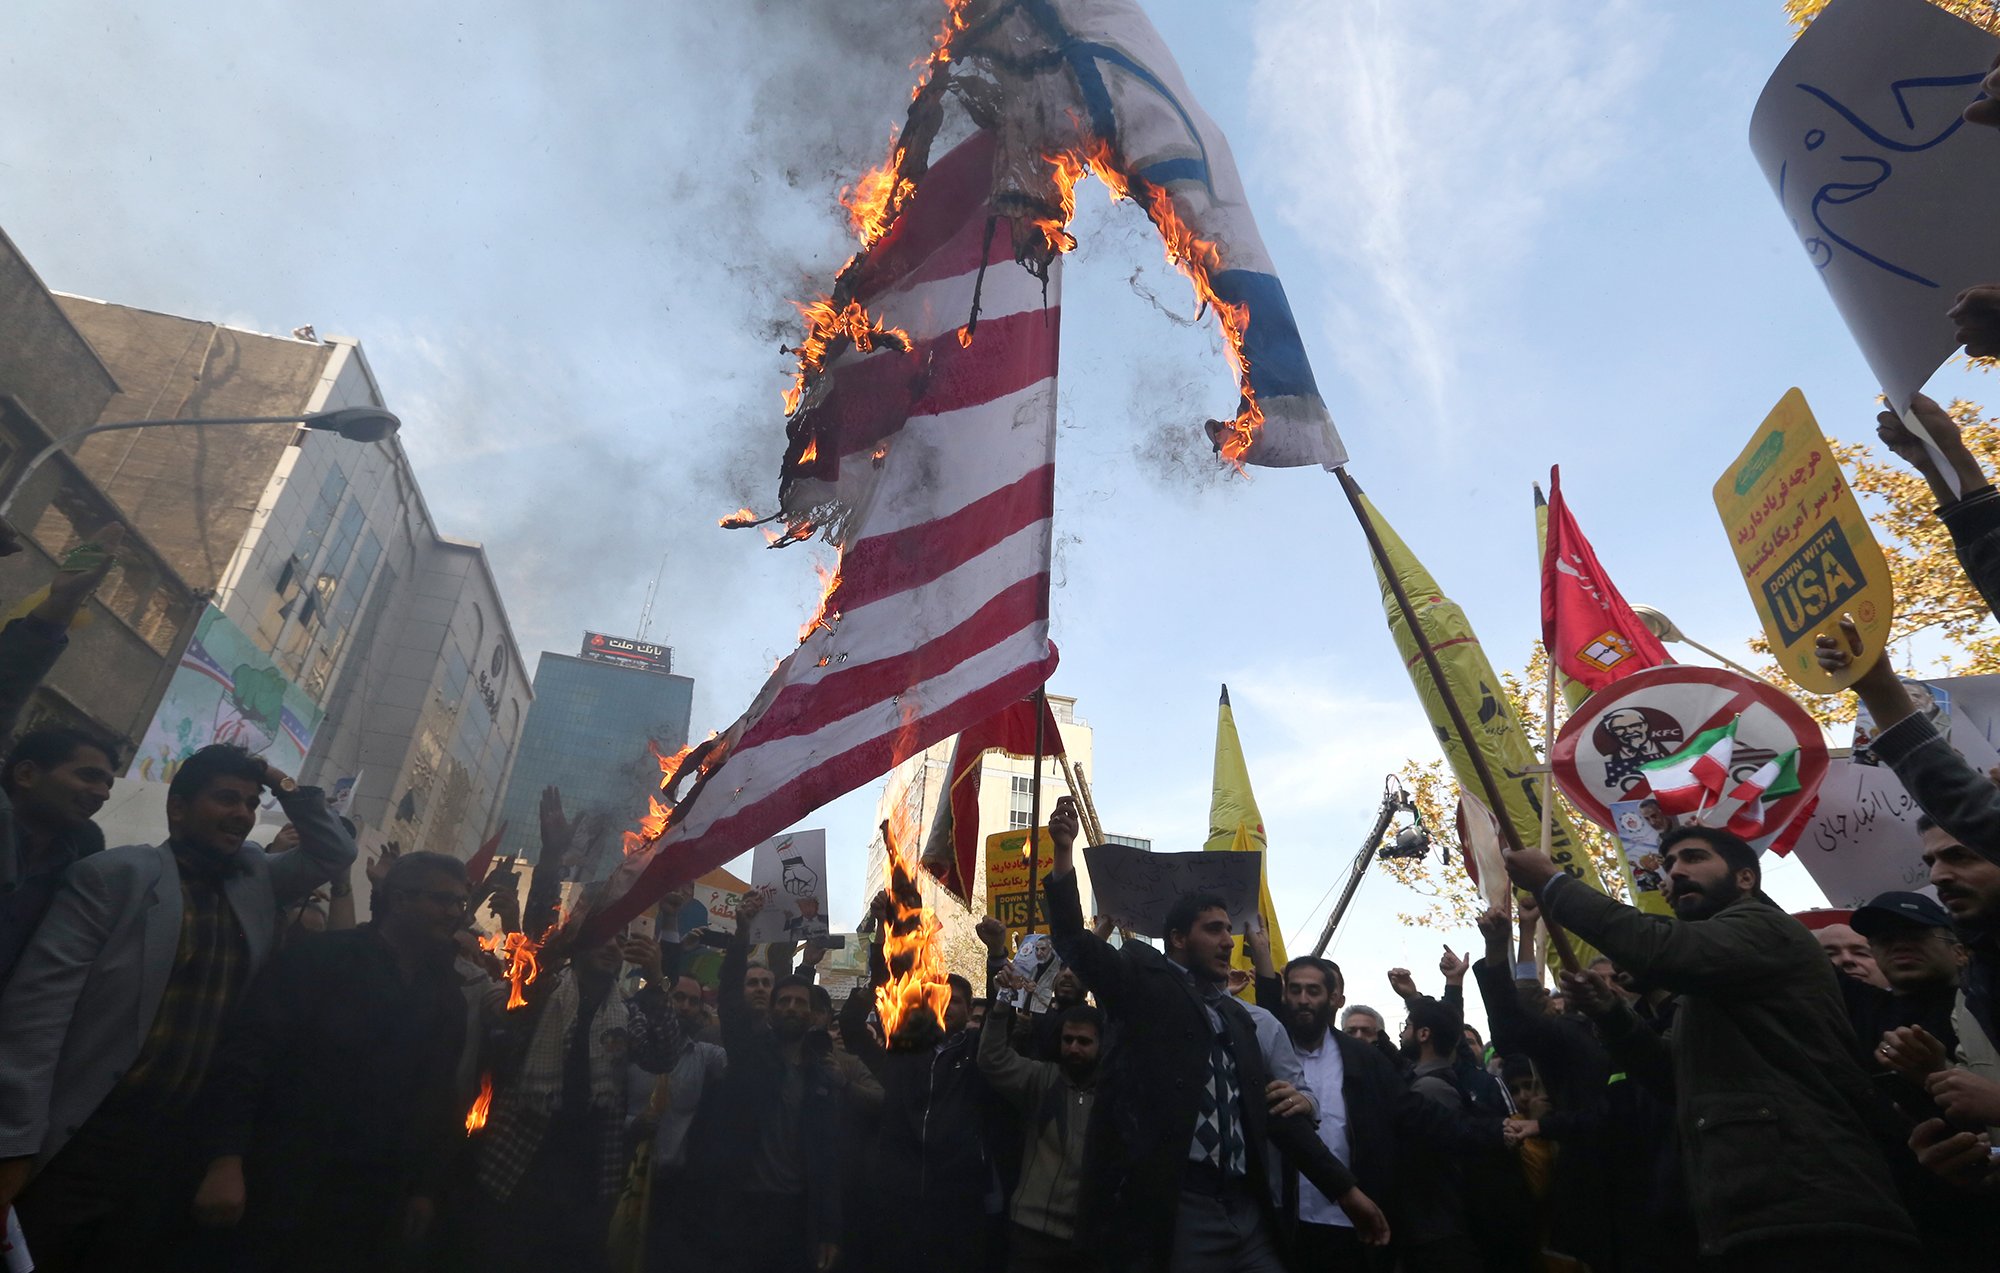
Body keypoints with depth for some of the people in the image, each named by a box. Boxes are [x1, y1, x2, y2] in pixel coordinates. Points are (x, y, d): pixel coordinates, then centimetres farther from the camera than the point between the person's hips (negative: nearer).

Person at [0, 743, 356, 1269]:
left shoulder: (256, 880, 7)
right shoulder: (113, 875, -8)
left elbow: (334, 853, 20)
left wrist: (289, 789, 7)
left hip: (187, 1144, 5)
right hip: (87, 1139, -4)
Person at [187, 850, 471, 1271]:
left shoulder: (447, 998, 8)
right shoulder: (318, 960, -6)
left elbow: (441, 1100, 12)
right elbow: (247, 1051, -13)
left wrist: (427, 1187, 9)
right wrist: (226, 1160, -21)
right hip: (287, 1196, -4)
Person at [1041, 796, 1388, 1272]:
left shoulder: (1235, 1016, 20)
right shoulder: (1146, 981, 1)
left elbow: (1272, 1111, 21)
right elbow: (1076, 942, -13)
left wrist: (1345, 1188, 18)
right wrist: (1064, 853, -25)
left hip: (1248, 1213, 7)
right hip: (1175, 1212, -6)